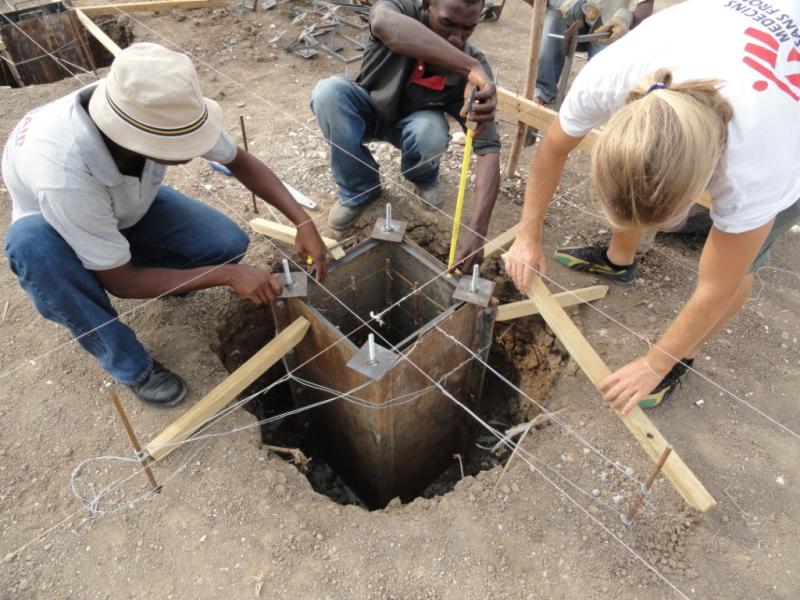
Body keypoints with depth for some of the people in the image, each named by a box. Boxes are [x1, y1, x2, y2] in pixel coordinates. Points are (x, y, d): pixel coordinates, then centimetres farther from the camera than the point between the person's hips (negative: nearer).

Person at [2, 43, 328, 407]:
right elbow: (121, 282, -31)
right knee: (33, 244, -38)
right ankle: (129, 365, -17)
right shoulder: (65, 175, -44)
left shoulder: (162, 112, -32)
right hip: (53, 221, -2)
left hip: (132, 205, 3)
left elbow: (240, 162, -15)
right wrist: (228, 275, -33)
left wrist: (302, 221, -25)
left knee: (230, 245, -18)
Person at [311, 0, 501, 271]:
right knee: (328, 91, -31)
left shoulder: (476, 69, -27)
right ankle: (359, 189, -8)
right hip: (370, 111, 1)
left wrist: (477, 229, -47)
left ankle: (424, 178, 3)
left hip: (413, 122, 0)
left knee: (432, 132, -36)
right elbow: (383, 23, -55)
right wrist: (469, 67, -64)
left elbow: (488, 148, -33)